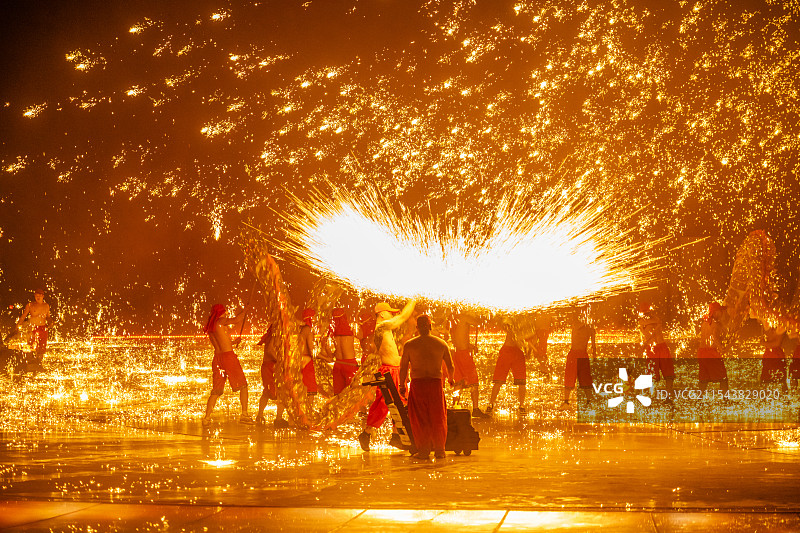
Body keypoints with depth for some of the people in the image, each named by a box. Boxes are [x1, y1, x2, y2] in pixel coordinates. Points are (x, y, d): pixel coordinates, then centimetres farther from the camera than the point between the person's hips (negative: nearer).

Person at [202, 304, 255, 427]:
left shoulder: (209, 327, 16)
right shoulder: (221, 321, -4)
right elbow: (236, 320, -20)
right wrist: (245, 312, -2)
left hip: (217, 358, 6)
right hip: (228, 356, -6)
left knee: (216, 390, 7)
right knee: (243, 385, 6)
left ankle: (207, 418, -6)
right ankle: (244, 415, -1)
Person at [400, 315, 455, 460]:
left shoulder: (409, 345, -1)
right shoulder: (441, 344, 3)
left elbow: (403, 368, 1)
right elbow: (450, 366, 10)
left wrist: (402, 385, 13)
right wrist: (451, 380, 29)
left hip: (417, 383, -1)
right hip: (436, 383, 1)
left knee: (419, 419, 7)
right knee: (438, 418, 11)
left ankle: (423, 451, 9)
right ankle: (439, 450, 16)